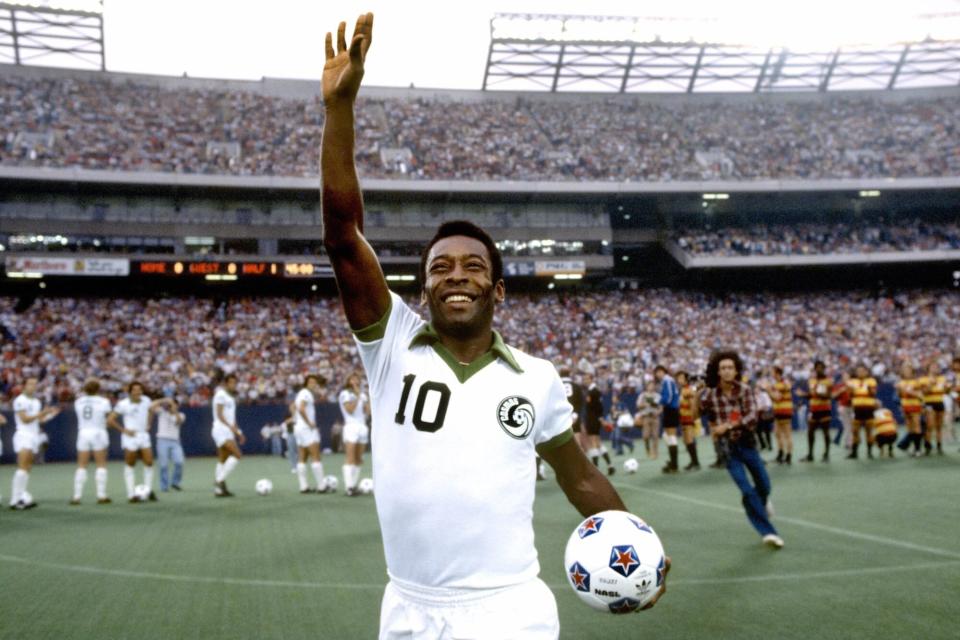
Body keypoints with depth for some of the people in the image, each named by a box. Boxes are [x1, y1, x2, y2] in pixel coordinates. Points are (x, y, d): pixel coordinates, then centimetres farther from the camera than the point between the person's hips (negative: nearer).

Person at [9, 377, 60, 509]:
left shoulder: (37, 401, 18)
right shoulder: (20, 400, -7)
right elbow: (25, 419, -12)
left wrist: (51, 414, 6)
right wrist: (41, 413, -17)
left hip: (34, 436, 8)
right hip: (23, 435, -8)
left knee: (28, 468, 5)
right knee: (23, 467, -15)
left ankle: (23, 498, 6)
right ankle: (15, 500, -16)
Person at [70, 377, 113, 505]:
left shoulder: (78, 402, 3)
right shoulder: (103, 401, -5)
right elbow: (109, 417, -3)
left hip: (83, 433, 3)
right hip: (98, 433, -3)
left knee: (81, 465, 6)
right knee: (101, 464, 4)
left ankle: (77, 496, 3)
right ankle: (101, 495, 1)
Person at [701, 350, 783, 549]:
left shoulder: (745, 390, -10)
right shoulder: (711, 395, -7)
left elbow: (752, 417, -22)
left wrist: (729, 426, -30)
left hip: (747, 444, 1)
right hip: (728, 448, -1)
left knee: (764, 485, 9)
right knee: (747, 490, -11)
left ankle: (762, 502, 47)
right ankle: (768, 532, -4)